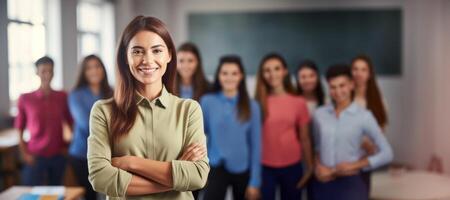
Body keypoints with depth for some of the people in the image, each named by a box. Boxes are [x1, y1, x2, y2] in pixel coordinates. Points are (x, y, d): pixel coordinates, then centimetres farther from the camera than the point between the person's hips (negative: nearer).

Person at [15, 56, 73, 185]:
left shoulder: (62, 97, 2)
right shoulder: (25, 99, -2)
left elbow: (71, 123, 12)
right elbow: (19, 130, 3)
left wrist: (68, 146, 4)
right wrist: (24, 153, -5)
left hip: (58, 156, 2)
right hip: (35, 157, -2)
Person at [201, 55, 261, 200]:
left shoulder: (252, 106, -2)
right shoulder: (207, 101, -4)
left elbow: (256, 144, -1)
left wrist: (255, 181, -3)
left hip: (242, 170, 2)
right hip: (216, 168, -2)